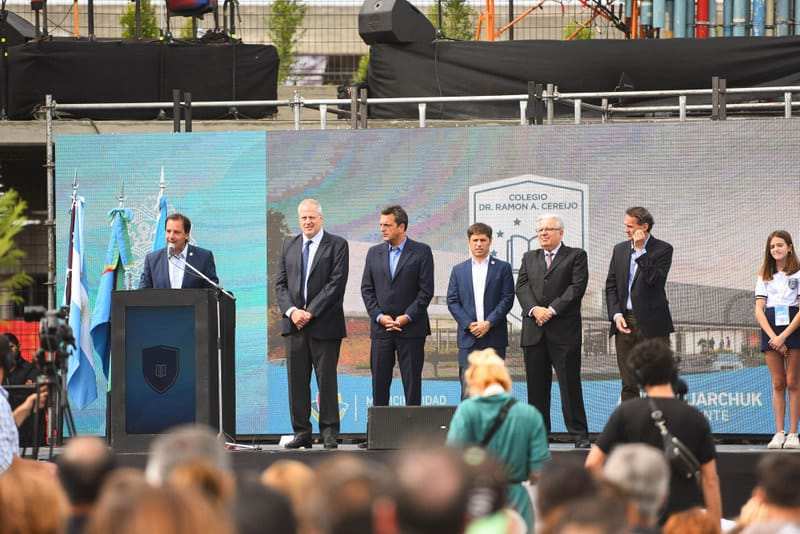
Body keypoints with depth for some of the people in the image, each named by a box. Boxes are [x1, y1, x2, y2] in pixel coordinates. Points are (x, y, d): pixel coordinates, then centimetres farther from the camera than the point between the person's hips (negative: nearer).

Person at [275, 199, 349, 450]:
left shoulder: (337, 245, 0)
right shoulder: (289, 245, 15)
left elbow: (336, 283, -9)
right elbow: (281, 283, 11)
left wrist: (310, 312, -14)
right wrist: (291, 311, -6)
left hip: (324, 324, -4)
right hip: (294, 324, 4)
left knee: (326, 380, -2)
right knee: (297, 381, 3)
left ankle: (330, 433, 2)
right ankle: (301, 433, 6)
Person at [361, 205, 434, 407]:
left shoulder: (421, 252, 0)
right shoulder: (374, 253, 11)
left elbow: (426, 290, -5)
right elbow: (366, 289, 8)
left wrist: (406, 317, -12)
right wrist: (379, 316, -6)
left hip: (411, 328, -3)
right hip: (381, 329, 3)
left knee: (412, 382, -1)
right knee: (379, 382, 3)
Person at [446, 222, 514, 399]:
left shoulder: (502, 268, 6)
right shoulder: (459, 270, 12)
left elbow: (507, 299, -1)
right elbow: (452, 301, 6)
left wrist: (489, 323, -12)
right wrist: (469, 324, -8)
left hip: (494, 337, -1)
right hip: (468, 338, 1)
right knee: (468, 390, -6)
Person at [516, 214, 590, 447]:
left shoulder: (576, 256, 5)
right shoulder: (529, 258, 18)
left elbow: (577, 286, -6)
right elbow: (522, 287, 6)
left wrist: (552, 310, -13)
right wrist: (534, 309, -12)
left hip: (564, 331, -4)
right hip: (534, 331, 4)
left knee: (570, 384, -5)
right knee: (536, 386, 4)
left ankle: (579, 434, -2)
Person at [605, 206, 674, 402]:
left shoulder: (662, 249, -2)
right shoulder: (620, 249, 13)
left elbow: (655, 279, -16)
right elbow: (611, 286, 11)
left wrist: (640, 250, -13)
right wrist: (616, 314, -3)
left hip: (651, 323, -5)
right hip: (624, 321, 5)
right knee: (628, 385, 5)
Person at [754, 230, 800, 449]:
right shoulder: (765, 276, 12)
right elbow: (759, 310, 5)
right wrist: (773, 337, -10)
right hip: (770, 331, 3)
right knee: (778, 384, 3)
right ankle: (779, 433, 3)